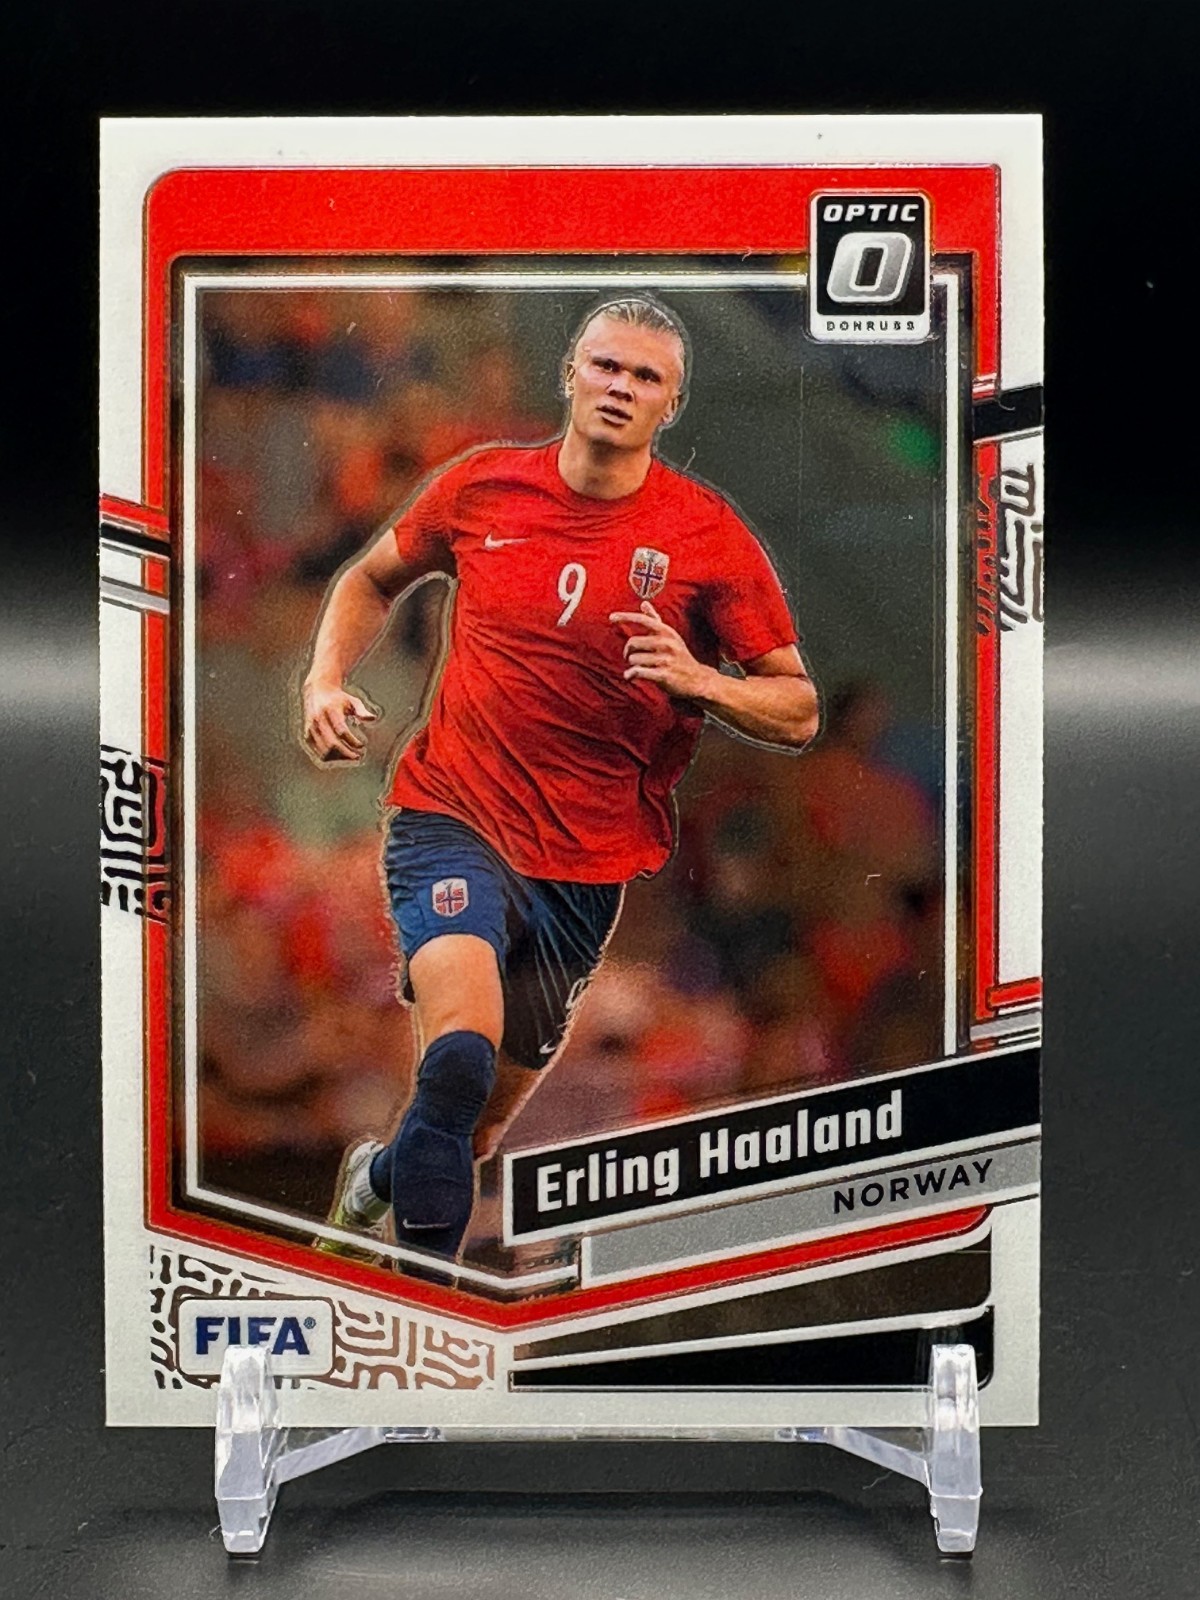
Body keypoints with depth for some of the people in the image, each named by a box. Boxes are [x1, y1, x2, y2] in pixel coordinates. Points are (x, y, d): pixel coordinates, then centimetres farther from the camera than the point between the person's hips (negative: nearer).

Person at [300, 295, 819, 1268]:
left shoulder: (708, 534, -5)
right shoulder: (483, 484, 0)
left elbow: (797, 711, -3)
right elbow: (375, 579, 19)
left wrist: (698, 680, -22)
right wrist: (326, 680, 2)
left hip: (590, 862, 2)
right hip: (454, 815, -1)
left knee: (482, 1126, 15)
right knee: (462, 1053, -30)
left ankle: (382, 1175, 49)